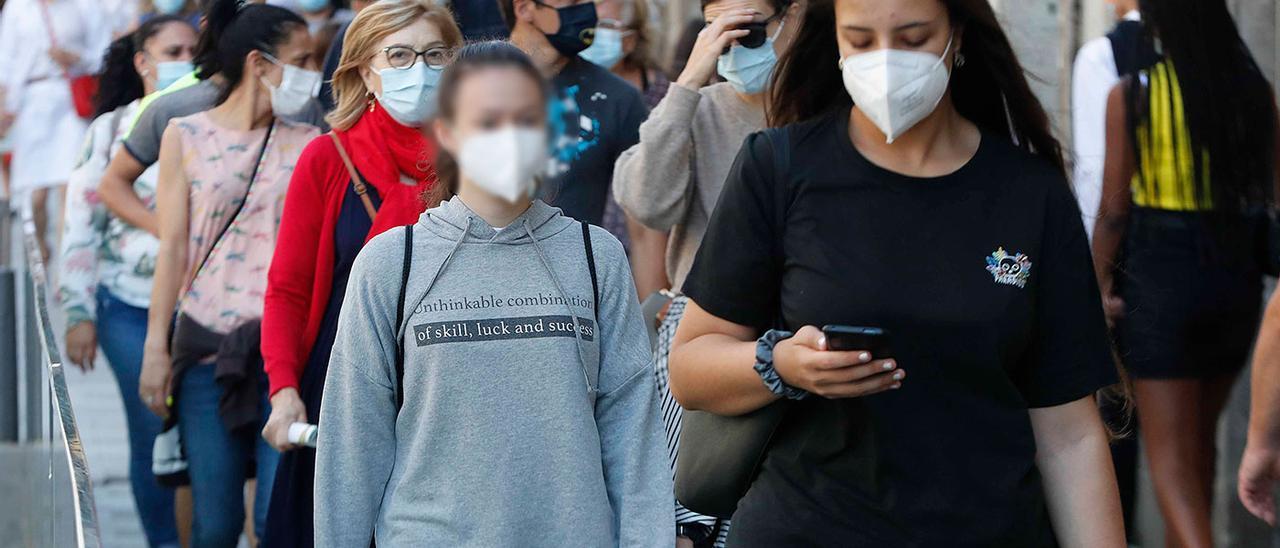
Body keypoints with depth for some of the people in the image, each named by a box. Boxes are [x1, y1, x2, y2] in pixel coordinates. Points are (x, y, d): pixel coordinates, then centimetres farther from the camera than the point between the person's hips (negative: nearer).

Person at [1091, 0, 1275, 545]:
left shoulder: (1132, 96, -11)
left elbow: (1113, 208, -9)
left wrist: (1102, 281, 3)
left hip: (1160, 271, -4)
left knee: (1171, 453, -2)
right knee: (1201, 438, 22)